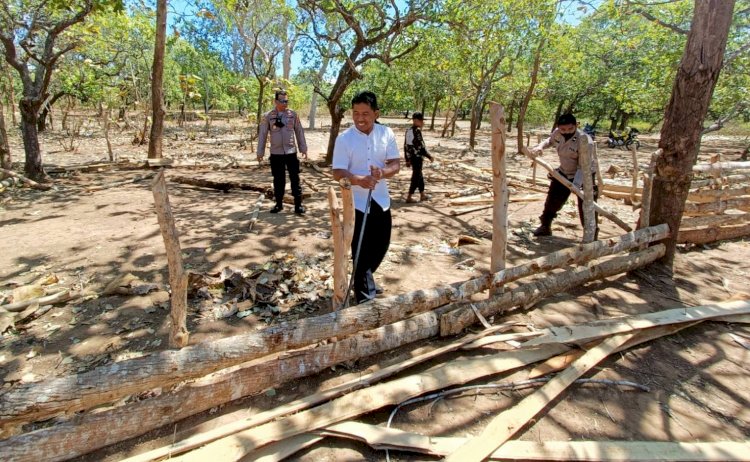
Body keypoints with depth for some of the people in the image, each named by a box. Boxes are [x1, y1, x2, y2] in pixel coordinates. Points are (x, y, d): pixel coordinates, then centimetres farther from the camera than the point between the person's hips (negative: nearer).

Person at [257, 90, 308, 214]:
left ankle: (298, 205, 7)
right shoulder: (268, 116, -1)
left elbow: (299, 132, 7)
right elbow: (263, 134, 2)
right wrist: (260, 152, 1)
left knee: (295, 179, 1)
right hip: (276, 153, 0)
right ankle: (279, 204, 21)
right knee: (278, 180, 8)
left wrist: (303, 148, 5)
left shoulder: (293, 114, 2)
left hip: (291, 152, 0)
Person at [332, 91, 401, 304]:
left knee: (381, 246, 17)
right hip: (357, 203, -4)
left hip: (381, 200, 5)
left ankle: (365, 281, 41)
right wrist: (359, 180, -33)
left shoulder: (386, 134, -1)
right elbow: (338, 173, -14)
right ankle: (365, 298, 10)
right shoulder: (344, 138, -10)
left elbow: (396, 163, 0)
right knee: (361, 252, -1)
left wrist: (383, 172, -23)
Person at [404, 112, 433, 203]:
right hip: (417, 157, -9)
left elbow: (406, 146, 14)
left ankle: (422, 195, 27)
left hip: (411, 157, 9)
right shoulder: (417, 130, -15)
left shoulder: (408, 130, 11)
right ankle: (409, 197, -1)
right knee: (416, 177, -2)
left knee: (420, 176, 18)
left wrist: (407, 159, 18)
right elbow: (421, 145, -18)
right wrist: (429, 156, -10)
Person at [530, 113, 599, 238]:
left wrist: (576, 184, -41)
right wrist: (540, 146, -7)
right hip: (564, 173, 6)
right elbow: (550, 140, 13)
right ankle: (545, 226, 30)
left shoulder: (585, 140, -30)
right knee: (552, 199, 11)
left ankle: (592, 235, 5)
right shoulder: (557, 133, -13)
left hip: (585, 175, -6)